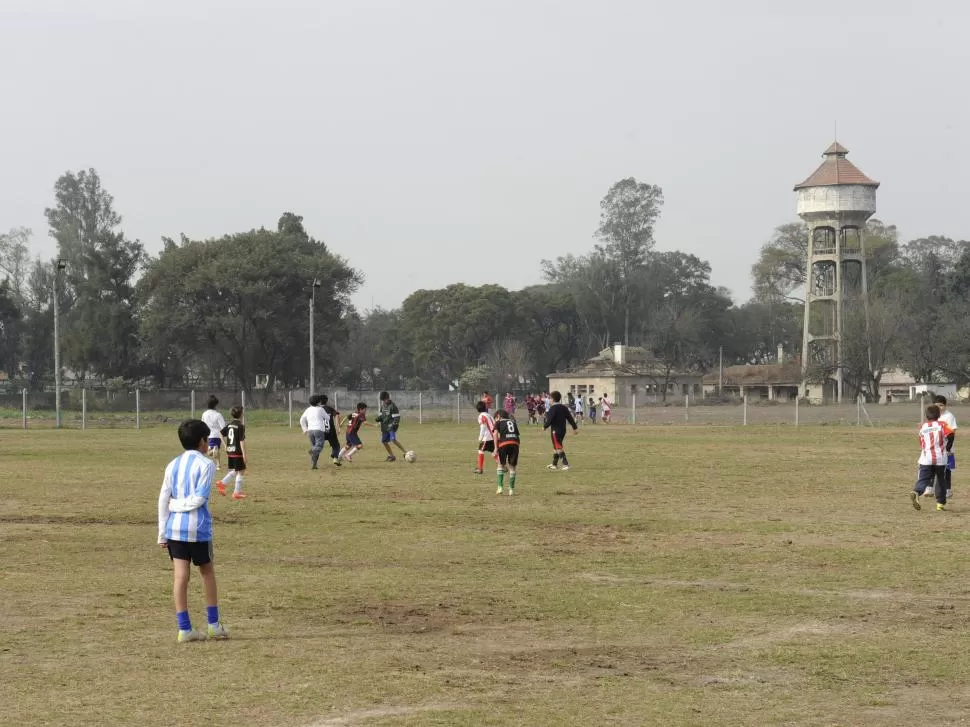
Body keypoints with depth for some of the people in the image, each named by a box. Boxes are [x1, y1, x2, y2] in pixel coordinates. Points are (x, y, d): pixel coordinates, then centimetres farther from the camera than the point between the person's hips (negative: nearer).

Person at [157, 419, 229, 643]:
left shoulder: (173, 465, 10)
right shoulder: (206, 464, -4)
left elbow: (163, 500, 8)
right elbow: (199, 498, -14)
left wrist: (162, 533, 10)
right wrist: (181, 504, 1)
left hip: (174, 528, 4)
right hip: (198, 528, -4)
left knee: (180, 576, 1)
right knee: (207, 572, 13)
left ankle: (184, 628, -1)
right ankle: (213, 624, 19)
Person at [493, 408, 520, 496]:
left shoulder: (498, 422, 18)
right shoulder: (513, 422, 28)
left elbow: (496, 434, 1)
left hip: (504, 443, -2)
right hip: (515, 443, 2)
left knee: (501, 465, 15)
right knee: (512, 467, 13)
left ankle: (500, 487, 6)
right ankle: (511, 489, 13)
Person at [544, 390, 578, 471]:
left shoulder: (553, 408, -14)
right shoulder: (564, 407, 9)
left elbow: (550, 419, -17)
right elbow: (570, 418, 10)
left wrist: (545, 427, -1)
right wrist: (575, 427, 14)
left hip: (555, 430, -8)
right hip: (563, 430, 8)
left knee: (559, 447, -8)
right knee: (556, 447, 20)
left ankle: (565, 464, -18)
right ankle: (554, 464, 29)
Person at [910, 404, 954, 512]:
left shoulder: (923, 428, 9)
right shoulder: (941, 425, 0)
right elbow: (950, 434, -16)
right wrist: (948, 448, -1)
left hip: (926, 459, 1)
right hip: (940, 458, -1)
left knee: (923, 479, -3)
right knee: (941, 480, 14)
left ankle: (916, 492, -33)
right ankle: (941, 503, 17)